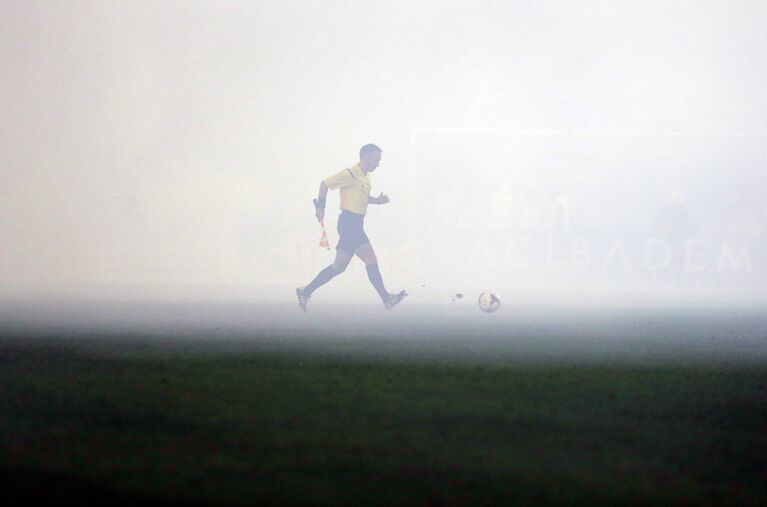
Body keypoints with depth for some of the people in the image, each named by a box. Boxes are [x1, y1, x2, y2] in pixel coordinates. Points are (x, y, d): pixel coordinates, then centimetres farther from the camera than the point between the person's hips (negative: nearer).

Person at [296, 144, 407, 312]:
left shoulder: (366, 177, 18)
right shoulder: (350, 174, -11)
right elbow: (325, 183, -8)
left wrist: (376, 200, 12)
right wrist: (320, 207, -9)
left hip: (355, 225, 10)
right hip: (349, 221, -10)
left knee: (339, 266, 9)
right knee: (371, 261, -11)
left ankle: (306, 292, 13)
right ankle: (387, 299, -9)